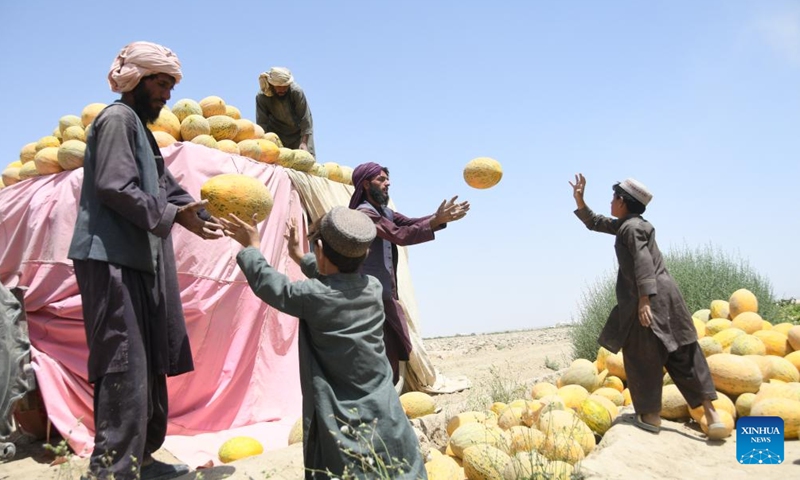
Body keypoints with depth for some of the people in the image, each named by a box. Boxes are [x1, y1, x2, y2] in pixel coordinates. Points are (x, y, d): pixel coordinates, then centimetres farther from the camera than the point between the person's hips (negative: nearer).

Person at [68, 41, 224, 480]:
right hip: (112, 260, -10)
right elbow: (114, 187, -17)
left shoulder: (140, 127, 23)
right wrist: (173, 215, -16)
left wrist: (203, 214, 5)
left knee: (149, 362, 13)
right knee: (125, 365, -11)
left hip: (138, 260, 10)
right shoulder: (118, 118, -6)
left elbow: (165, 187, 19)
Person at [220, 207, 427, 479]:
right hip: (383, 411, 5)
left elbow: (268, 285, 3)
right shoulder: (373, 287, 2)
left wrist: (252, 247, 19)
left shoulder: (313, 296, -14)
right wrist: (300, 257, 38)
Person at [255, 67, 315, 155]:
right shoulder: (262, 97, -20)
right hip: (276, 133, 0)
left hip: (298, 131, 0)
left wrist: (304, 142, -29)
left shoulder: (296, 91, -24)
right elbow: (261, 122, -20)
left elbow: (305, 118, -23)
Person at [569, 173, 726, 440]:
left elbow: (643, 262, -20)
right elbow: (595, 223, 30)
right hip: (664, 294, 9)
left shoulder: (632, 227, -10)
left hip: (650, 298, -9)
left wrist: (644, 299, -26)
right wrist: (579, 201, 22)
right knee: (684, 356, 8)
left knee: (643, 357, 4)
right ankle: (711, 415, 8)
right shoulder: (624, 225, 18)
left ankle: (651, 415, 13)